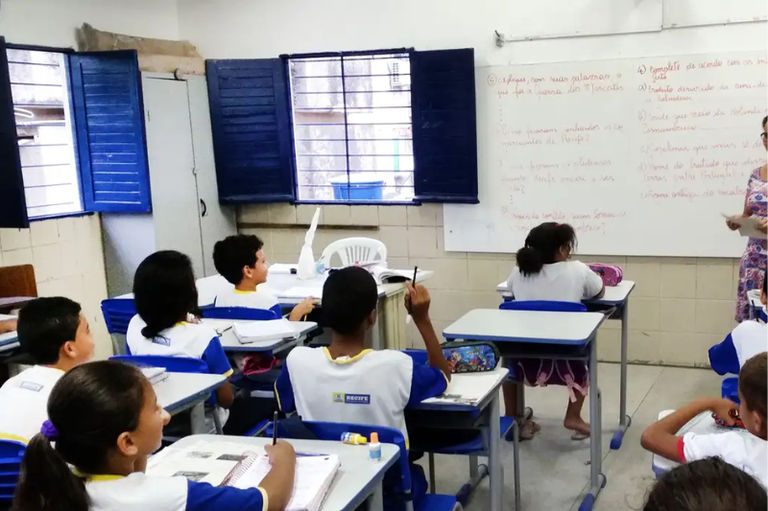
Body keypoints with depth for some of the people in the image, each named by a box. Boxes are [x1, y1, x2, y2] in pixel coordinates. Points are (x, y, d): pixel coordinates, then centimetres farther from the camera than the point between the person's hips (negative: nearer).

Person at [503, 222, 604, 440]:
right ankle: (573, 417, 31)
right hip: (564, 361, -1)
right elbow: (600, 293, 16)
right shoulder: (577, 270, -5)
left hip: (526, 360, 2)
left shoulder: (520, 272, 1)